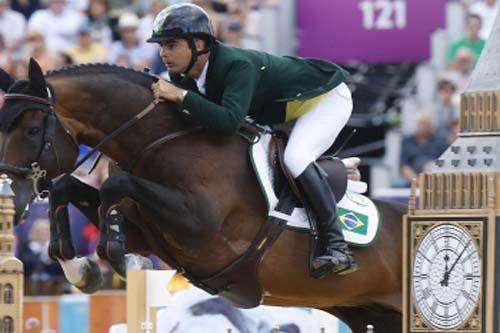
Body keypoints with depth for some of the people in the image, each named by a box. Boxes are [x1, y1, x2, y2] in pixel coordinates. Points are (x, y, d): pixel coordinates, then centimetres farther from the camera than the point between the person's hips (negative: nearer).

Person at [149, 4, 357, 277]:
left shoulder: (236, 65, -37)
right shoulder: (187, 77, -11)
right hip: (282, 110, 10)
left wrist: (180, 95, -49)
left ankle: (338, 247, -30)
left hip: (326, 96, -10)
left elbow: (229, 121, -51)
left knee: (295, 158, -31)